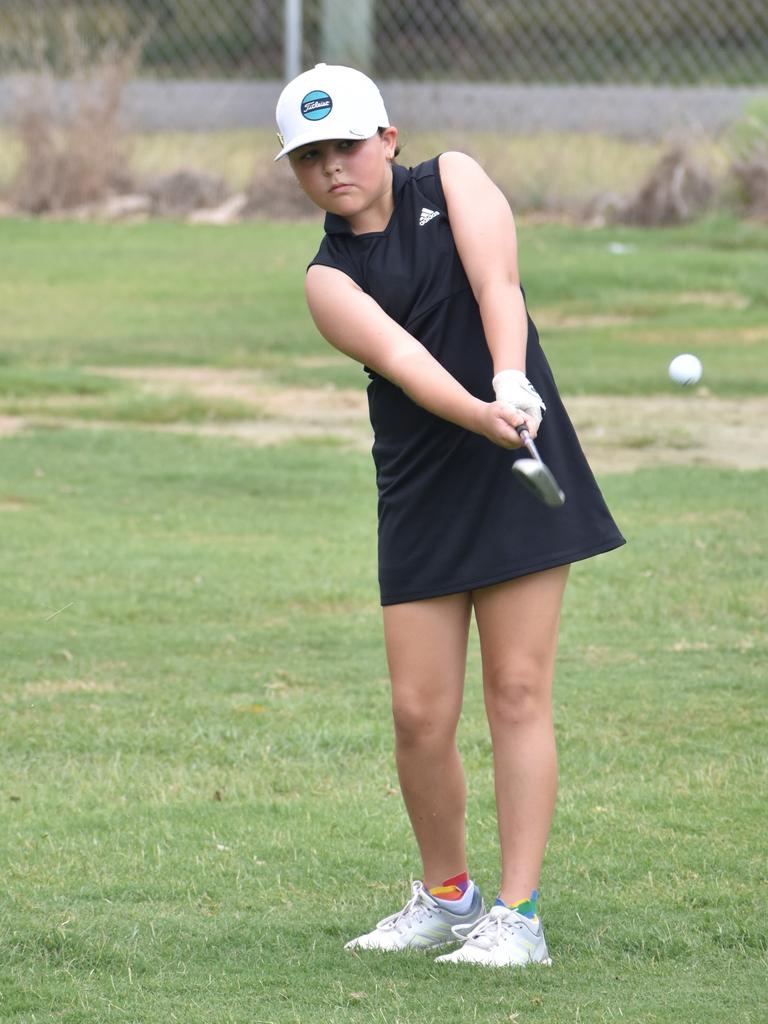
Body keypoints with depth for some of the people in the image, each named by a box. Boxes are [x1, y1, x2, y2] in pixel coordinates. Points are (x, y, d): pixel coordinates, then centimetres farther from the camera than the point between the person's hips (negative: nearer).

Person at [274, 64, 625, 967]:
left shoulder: (452, 181, 4)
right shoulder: (331, 278, 1)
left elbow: (496, 282, -13)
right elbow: (401, 359, -17)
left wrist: (512, 384, -31)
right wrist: (480, 415, -36)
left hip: (523, 475, -1)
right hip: (421, 494, 1)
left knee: (518, 691, -5)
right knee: (419, 714, -1)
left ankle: (518, 917, -3)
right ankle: (445, 898, 21)